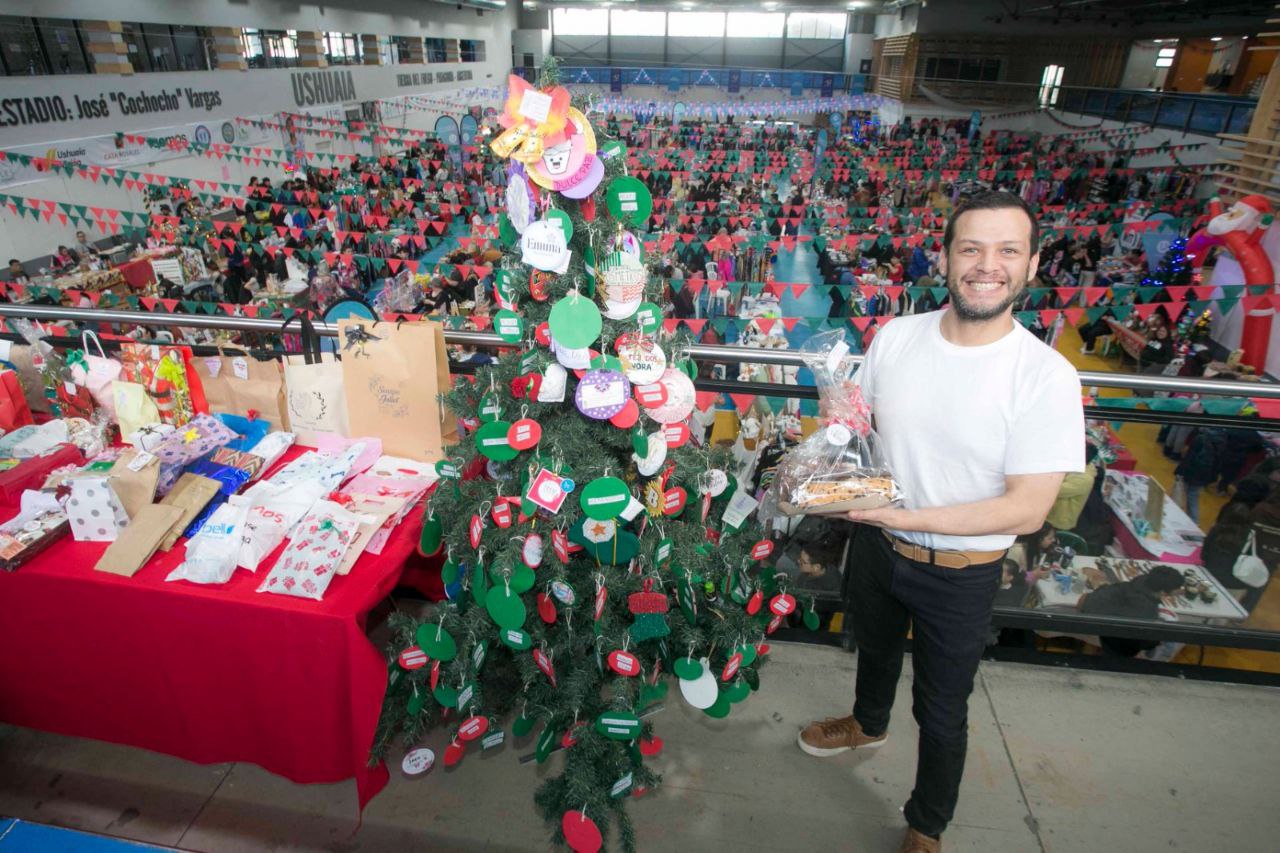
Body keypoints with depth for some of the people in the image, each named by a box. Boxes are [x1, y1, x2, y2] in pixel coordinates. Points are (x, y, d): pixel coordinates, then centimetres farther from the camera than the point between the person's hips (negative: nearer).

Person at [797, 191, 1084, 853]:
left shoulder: (1046, 375, -22)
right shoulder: (895, 336, -10)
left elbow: (1027, 509, -23)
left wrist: (908, 515, -31)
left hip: (962, 574, -3)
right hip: (877, 547, 4)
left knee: (942, 714, 16)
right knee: (874, 650, 31)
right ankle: (868, 725, 63)